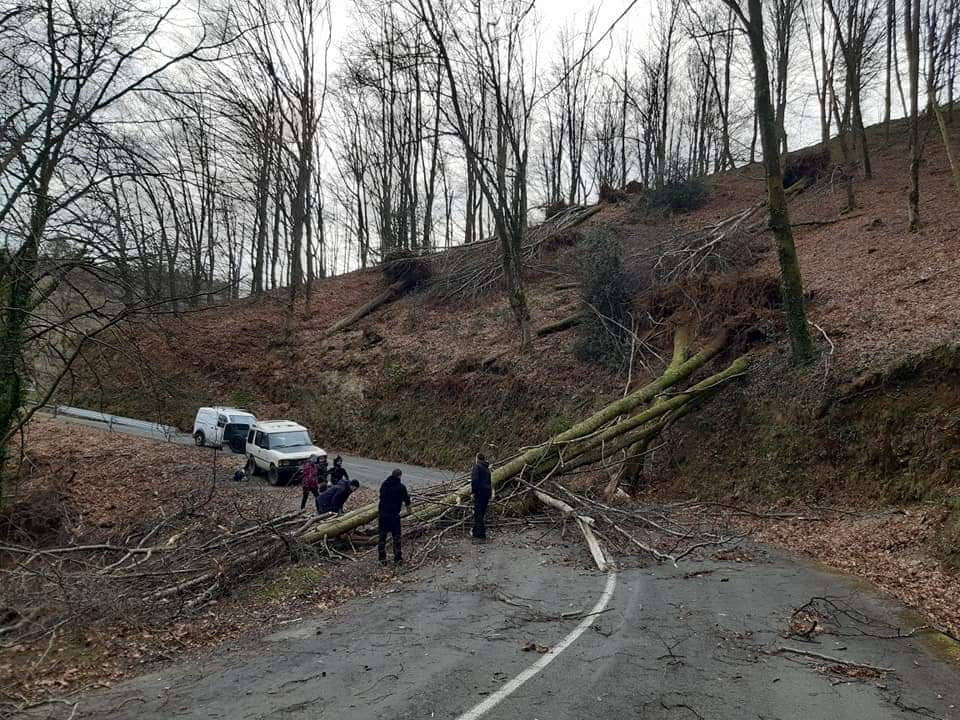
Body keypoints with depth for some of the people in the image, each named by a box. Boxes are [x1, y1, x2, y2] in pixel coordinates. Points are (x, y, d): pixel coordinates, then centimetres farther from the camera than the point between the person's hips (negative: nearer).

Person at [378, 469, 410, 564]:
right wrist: (408, 505, 29)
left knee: (382, 536, 13)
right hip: (394, 514, -3)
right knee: (396, 537, 8)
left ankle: (382, 557, 17)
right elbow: (406, 498, 5)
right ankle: (397, 558, 11)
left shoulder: (384, 484, 4)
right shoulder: (401, 487, -8)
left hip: (382, 514, 4)